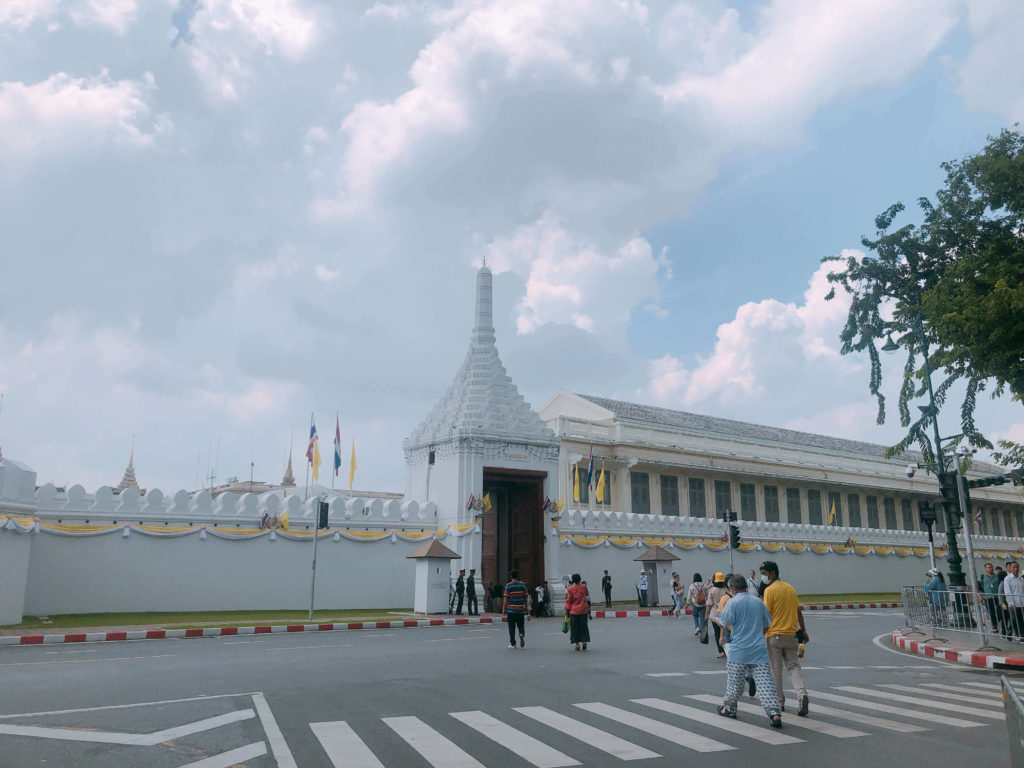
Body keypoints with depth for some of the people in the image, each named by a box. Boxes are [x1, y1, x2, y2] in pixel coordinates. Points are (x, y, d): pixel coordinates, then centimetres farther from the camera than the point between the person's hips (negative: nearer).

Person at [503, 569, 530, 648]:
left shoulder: (508, 585, -5)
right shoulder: (522, 585, 3)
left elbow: (506, 599, -7)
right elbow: (526, 597, 6)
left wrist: (503, 609, 0)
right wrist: (526, 607, 17)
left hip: (511, 610, -2)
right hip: (521, 609, 2)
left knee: (512, 627, 7)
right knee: (521, 625, 13)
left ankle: (512, 644, 9)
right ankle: (522, 634, -16)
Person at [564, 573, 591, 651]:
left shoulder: (570, 589, -9)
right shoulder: (584, 587, -3)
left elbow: (568, 601, -6)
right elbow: (587, 595, 15)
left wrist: (567, 610, -1)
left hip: (574, 610, -2)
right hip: (584, 609, 2)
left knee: (575, 627, 7)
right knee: (584, 626, 13)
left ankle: (577, 644, 6)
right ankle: (584, 642, 7)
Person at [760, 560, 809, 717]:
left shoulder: (770, 590, -12)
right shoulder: (790, 588, 8)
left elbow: (766, 616, -14)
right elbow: (799, 612, 14)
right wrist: (803, 631, 23)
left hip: (774, 636, -6)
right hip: (792, 635, 6)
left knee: (775, 670, 6)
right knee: (794, 666, 13)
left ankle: (779, 702, 13)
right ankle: (802, 694, -8)